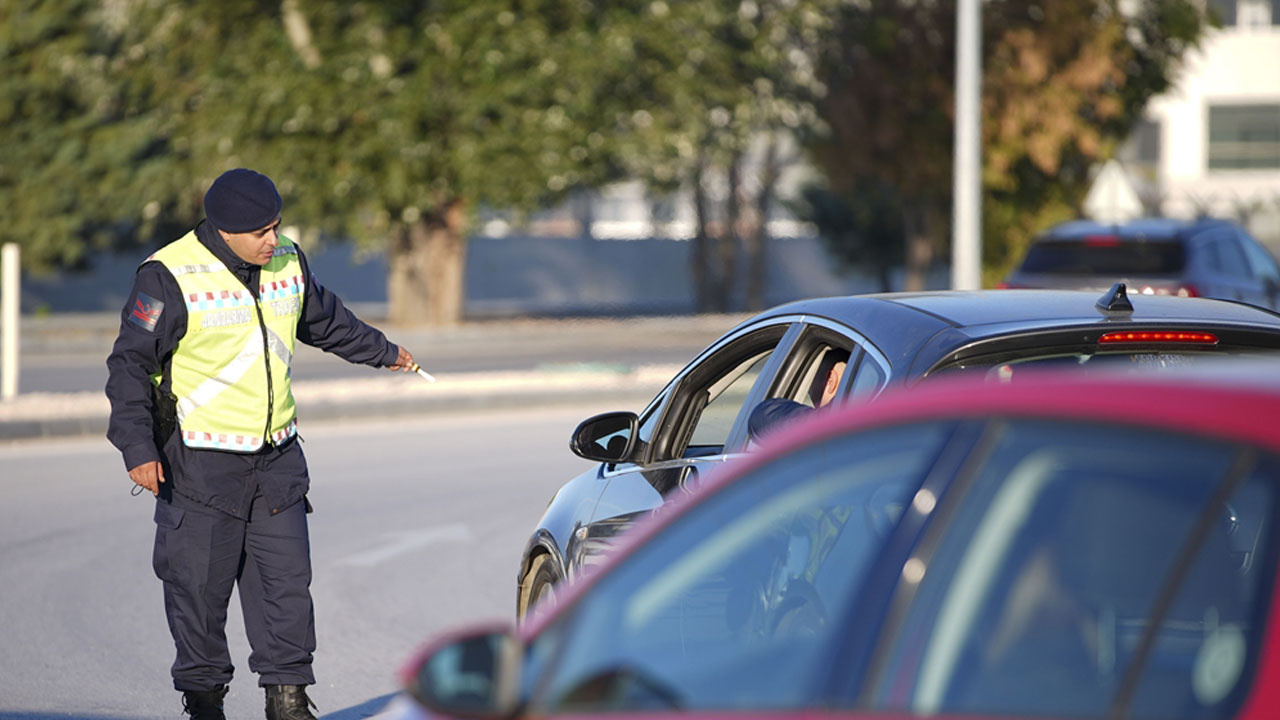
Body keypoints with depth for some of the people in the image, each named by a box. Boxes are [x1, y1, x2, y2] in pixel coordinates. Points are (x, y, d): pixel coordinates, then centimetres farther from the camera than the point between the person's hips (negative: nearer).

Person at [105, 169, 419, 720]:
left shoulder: (287, 264, 5)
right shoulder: (171, 278, -14)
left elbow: (326, 320, 26)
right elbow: (130, 364, -12)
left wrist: (382, 352, 40)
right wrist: (138, 447, -20)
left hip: (278, 457, 5)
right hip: (201, 462, -5)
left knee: (287, 579, 5)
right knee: (200, 586, 0)